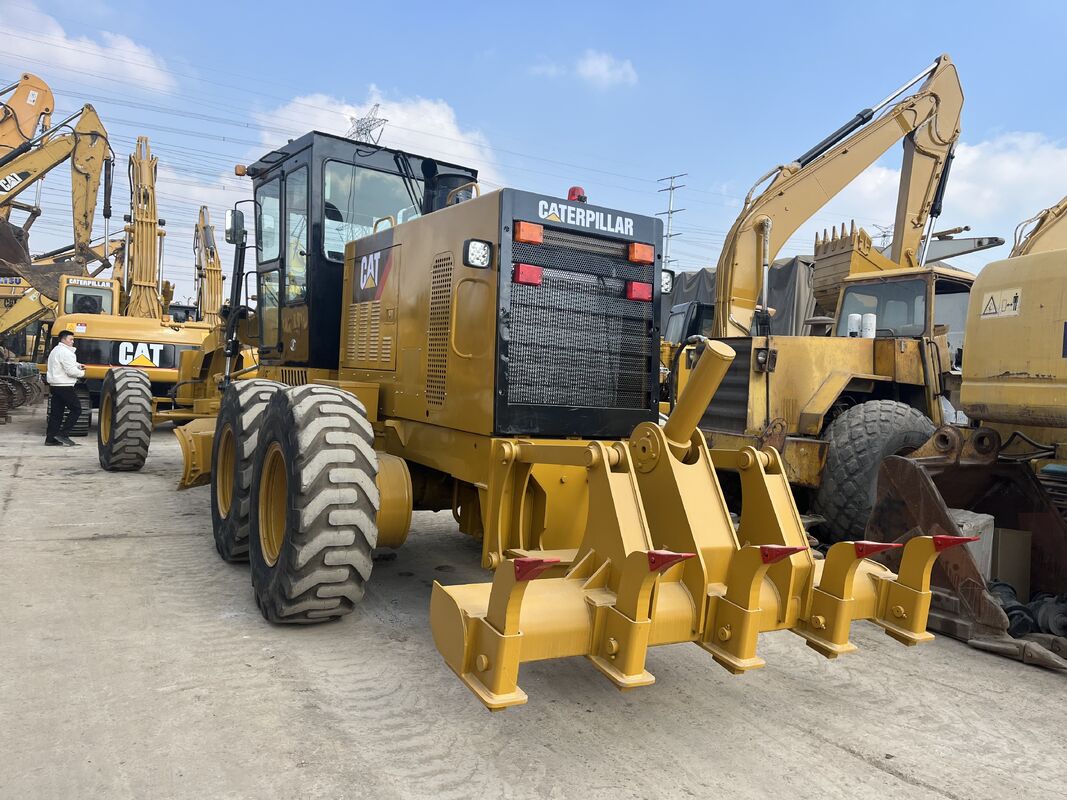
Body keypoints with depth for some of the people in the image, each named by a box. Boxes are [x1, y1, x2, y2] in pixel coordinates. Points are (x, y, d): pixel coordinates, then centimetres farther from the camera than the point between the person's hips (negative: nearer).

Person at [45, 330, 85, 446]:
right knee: (76, 409, -3)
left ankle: (50, 438, 10)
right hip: (64, 386, -10)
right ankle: (63, 434, -6)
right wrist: (82, 373, -2)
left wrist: (78, 365, 9)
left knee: (56, 412, 10)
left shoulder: (56, 350, 19)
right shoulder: (65, 352, -15)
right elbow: (71, 371, -20)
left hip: (55, 385, 10)